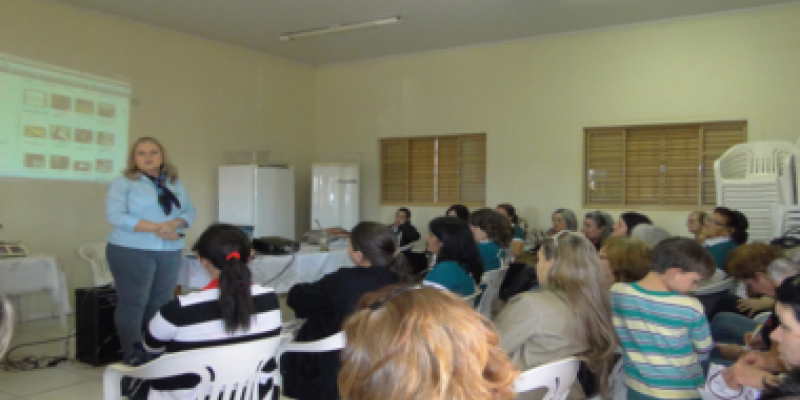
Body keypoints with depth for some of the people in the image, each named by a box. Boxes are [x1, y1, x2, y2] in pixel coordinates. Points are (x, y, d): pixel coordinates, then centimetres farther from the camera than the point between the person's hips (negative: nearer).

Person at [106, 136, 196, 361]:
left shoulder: (175, 184, 15)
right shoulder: (123, 183, 0)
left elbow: (189, 212, 12)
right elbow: (116, 216, -11)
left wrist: (174, 224, -11)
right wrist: (156, 228, -18)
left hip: (170, 252, 5)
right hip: (131, 251, -4)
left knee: (161, 304, 8)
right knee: (133, 304, -4)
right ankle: (133, 358, 4)